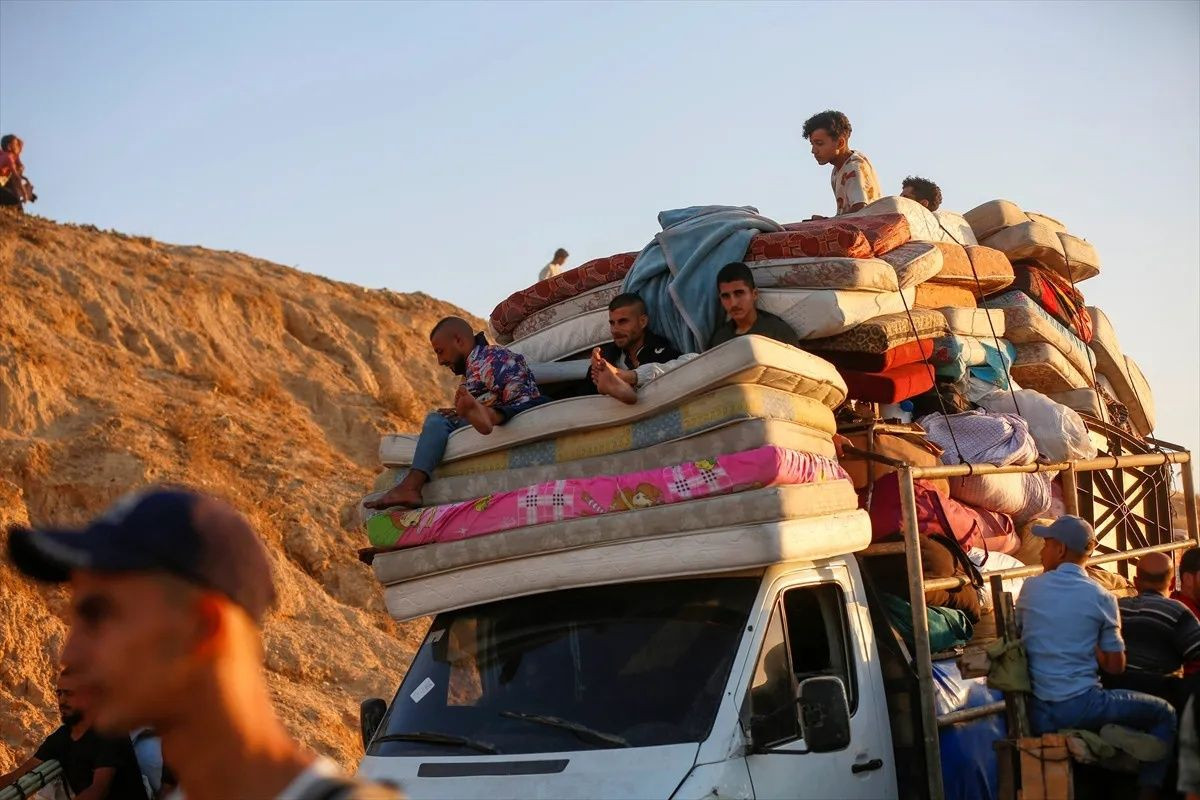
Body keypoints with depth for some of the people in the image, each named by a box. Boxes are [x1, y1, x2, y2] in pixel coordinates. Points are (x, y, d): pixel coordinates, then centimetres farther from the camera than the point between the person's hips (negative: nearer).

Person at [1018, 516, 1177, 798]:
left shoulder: (1030, 587, 1)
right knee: (1164, 714, 13)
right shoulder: (1101, 598, -5)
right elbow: (1116, 666, -2)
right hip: (1080, 708, -4)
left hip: (1037, 714, 4)